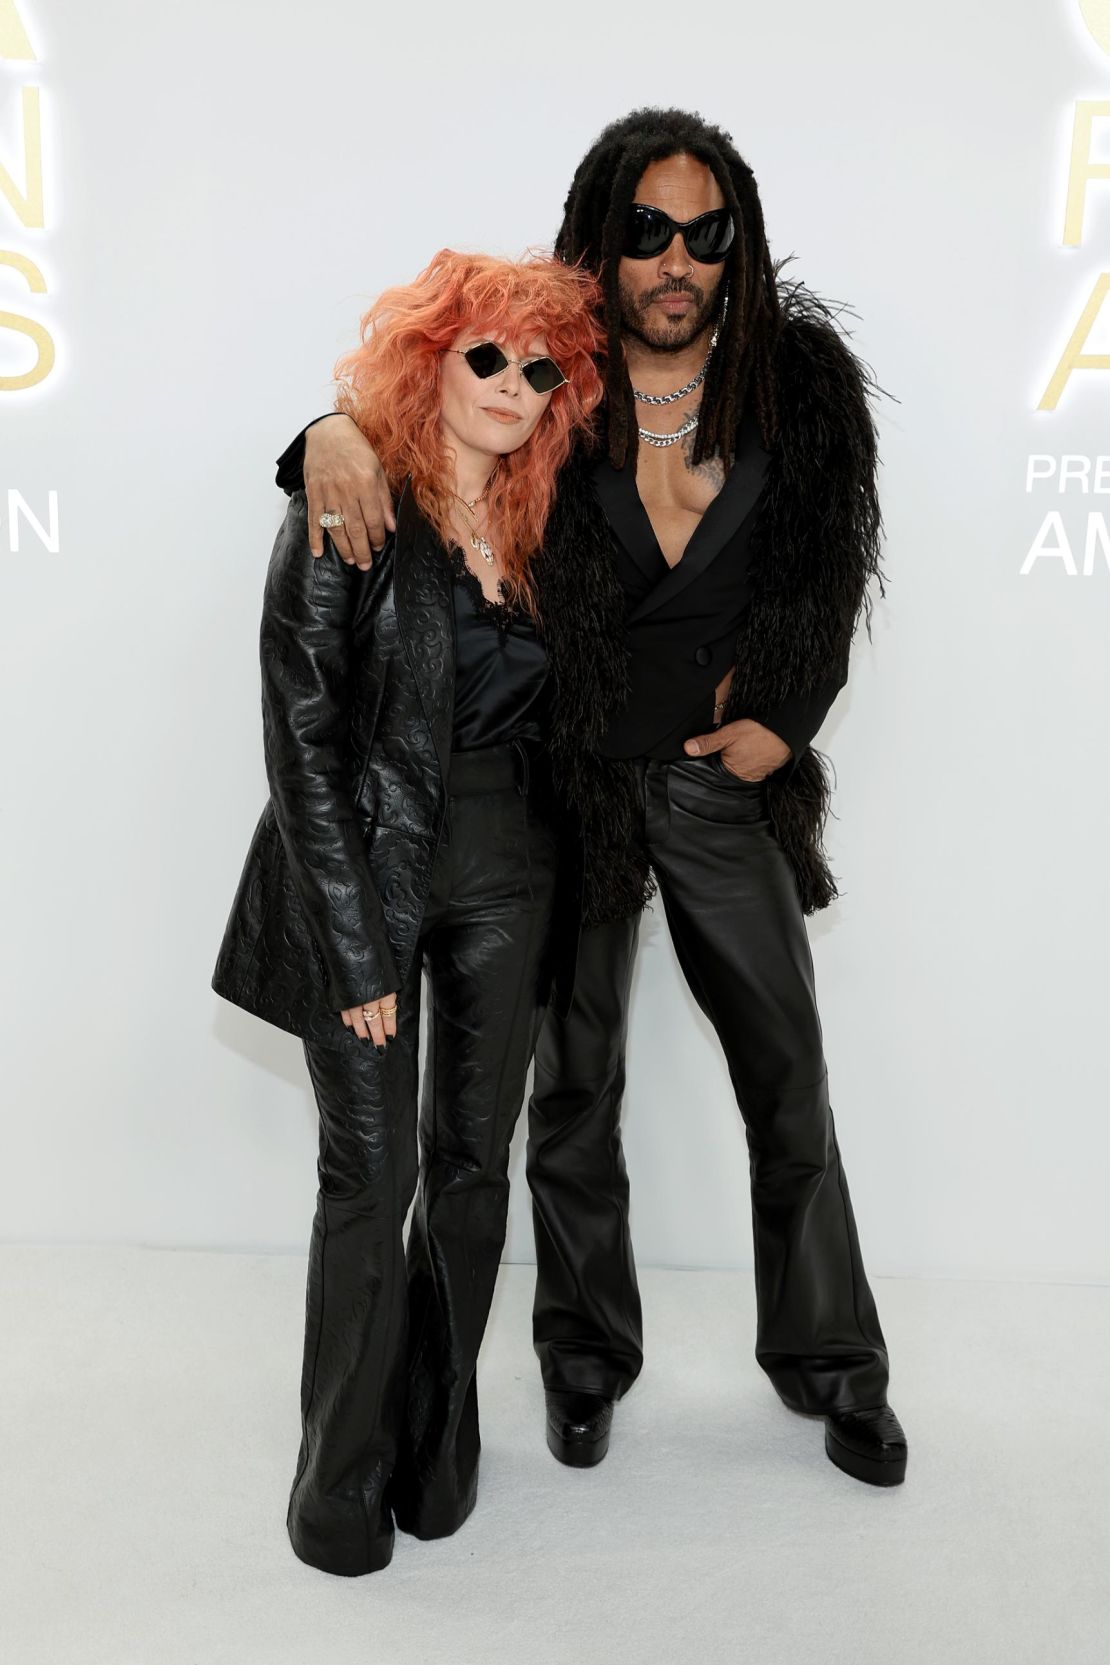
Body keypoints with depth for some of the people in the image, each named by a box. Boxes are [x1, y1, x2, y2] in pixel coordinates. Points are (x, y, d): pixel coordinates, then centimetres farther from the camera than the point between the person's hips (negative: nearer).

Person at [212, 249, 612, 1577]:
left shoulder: (539, 527, 7)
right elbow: (302, 737, -13)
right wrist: (357, 944, -15)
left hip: (506, 879, 5)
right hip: (366, 875, -5)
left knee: (470, 1164, 12)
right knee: (368, 1178, 0)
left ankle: (438, 1442, 30)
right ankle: (344, 1472, 20)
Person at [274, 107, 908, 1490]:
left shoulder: (797, 377, -2)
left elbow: (830, 567, 2)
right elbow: (420, 390, -1)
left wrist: (776, 717, -6)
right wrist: (340, 431, -25)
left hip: (724, 778, 1)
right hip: (571, 778, -1)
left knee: (788, 1074, 9)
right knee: (574, 1080, 10)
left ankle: (828, 1360, 31)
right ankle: (586, 1353, 33)